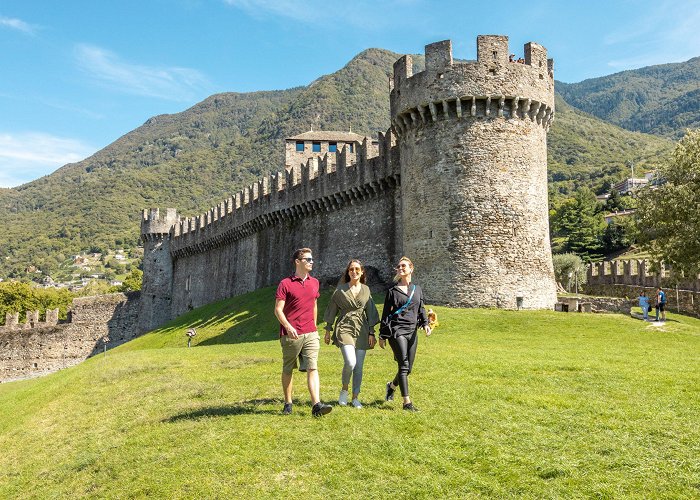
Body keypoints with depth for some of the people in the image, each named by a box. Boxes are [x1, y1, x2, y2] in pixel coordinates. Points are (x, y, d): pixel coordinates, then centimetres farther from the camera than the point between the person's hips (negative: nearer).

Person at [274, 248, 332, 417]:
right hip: (291, 334, -3)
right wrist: (288, 327, -22)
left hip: (310, 334, 4)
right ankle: (288, 403, 24)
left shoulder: (314, 282, 12)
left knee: (312, 368, -7)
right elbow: (278, 310, -8)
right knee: (288, 370, 10)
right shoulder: (285, 284, -5)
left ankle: (316, 405, -12)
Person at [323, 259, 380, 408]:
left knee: (359, 366, 3)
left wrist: (371, 333, 5)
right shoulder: (340, 289, 2)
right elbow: (332, 310, 7)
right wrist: (328, 330, 6)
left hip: (361, 329, 3)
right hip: (345, 328, -3)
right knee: (350, 362, -18)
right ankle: (344, 389, 8)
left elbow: (370, 312, 10)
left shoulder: (366, 290, 9)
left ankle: (355, 397, 17)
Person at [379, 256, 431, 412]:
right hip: (397, 331, -4)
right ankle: (407, 402, -9)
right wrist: (382, 336, 3)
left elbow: (421, 309, 16)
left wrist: (425, 324, -4)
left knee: (408, 368, 8)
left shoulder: (417, 289, 14)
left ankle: (392, 385, 36)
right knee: (404, 365, -13)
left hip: (412, 331, 4)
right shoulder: (393, 291, 3)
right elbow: (385, 313, 5)